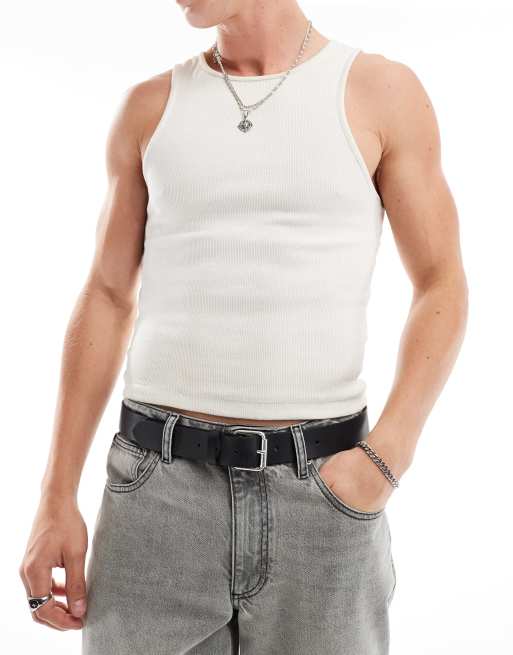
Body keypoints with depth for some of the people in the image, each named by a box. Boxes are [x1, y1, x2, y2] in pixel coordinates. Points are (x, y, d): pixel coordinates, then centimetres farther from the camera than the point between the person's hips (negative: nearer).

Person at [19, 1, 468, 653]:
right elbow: (107, 300, 8)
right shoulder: (149, 106, 6)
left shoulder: (383, 91, 0)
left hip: (320, 489, -1)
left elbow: (442, 289, 2)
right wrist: (57, 497, 2)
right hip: (161, 485, 2)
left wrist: (386, 455, -13)